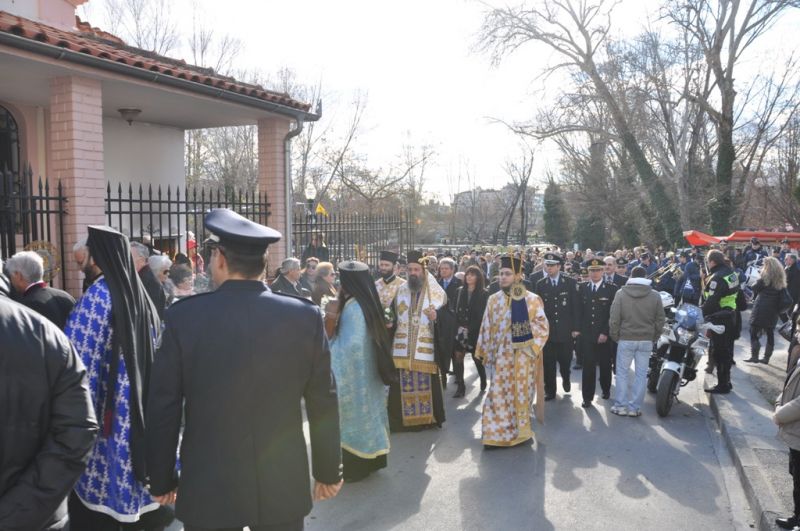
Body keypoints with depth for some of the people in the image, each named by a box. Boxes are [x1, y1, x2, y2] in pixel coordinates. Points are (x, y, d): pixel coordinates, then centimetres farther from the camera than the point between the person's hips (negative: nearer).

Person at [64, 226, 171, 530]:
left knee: (92, 502, 4)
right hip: (138, 408, 7)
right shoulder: (138, 293, 8)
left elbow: (75, 359, -15)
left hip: (106, 409, -7)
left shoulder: (98, 294, -13)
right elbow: (155, 355, 15)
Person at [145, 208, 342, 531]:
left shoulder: (184, 316, -11)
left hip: (207, 489, -1)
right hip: (284, 486, 1)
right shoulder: (306, 316, -8)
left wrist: (162, 479, 9)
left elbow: (163, 407, -5)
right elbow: (323, 404, -2)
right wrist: (329, 470, 11)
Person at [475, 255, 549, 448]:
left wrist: (531, 346, -14)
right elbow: (487, 329, 7)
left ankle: (520, 431, 22)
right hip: (502, 356, 1)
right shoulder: (494, 300, 3)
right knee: (499, 394, 1)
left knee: (522, 393, 7)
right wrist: (487, 354, 7)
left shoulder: (533, 300, -3)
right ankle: (497, 434, 9)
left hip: (524, 357, -1)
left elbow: (542, 327, -4)